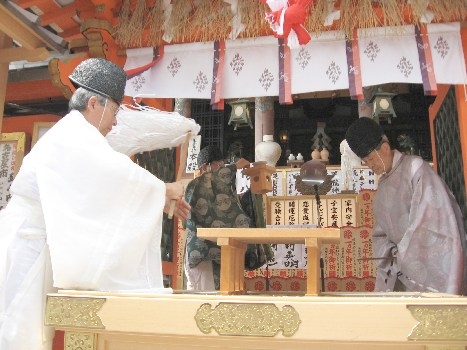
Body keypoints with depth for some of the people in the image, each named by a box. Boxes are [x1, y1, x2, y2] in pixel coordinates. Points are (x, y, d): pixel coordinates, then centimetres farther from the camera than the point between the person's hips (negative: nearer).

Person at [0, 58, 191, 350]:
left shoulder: (74, 136, 17)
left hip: (35, 243, 10)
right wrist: (165, 190, -7)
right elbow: (119, 172, -23)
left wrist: (161, 200, 12)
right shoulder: (74, 134, -13)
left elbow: (107, 187, 16)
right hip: (25, 241, -10)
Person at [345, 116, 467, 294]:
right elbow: (380, 233, 16)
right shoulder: (382, 189, 15)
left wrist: (404, 254, -13)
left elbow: (431, 216, -15)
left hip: (434, 265, -6)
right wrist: (387, 254, -3)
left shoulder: (415, 167, -6)